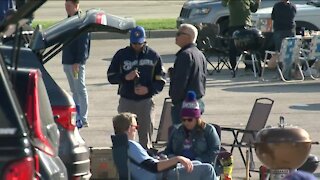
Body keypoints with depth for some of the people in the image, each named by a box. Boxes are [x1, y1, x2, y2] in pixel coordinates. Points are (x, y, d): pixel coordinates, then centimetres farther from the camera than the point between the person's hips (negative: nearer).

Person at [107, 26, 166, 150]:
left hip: (146, 101, 0)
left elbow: (160, 81, 6)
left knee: (146, 135, 1)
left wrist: (148, 89, -12)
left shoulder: (153, 56, 4)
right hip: (126, 101, 0)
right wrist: (125, 77, -13)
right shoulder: (121, 55, 4)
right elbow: (111, 77, 6)